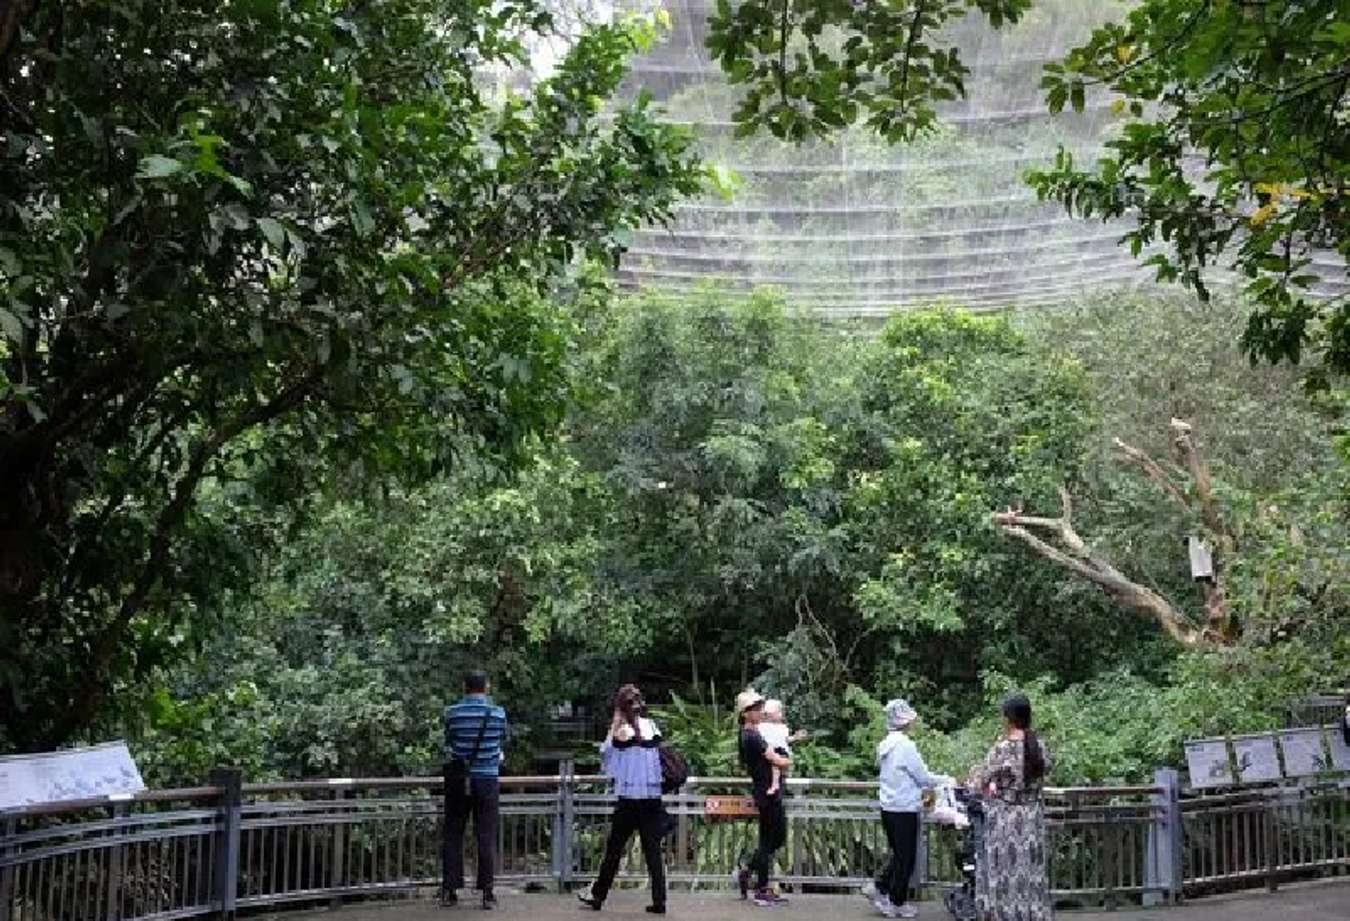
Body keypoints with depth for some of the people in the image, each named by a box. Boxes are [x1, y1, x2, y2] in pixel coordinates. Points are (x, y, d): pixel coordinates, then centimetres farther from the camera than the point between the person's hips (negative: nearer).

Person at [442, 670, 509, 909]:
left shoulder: (452, 713, -6)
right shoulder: (498, 713, -5)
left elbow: (448, 743, 7)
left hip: (457, 780, 0)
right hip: (487, 779, 0)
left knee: (453, 835, 9)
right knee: (486, 837, 5)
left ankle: (449, 890, 9)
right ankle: (487, 892, 5)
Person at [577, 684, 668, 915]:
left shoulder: (621, 732, -9)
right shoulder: (653, 728, 4)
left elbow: (605, 757, 3)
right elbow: (658, 758, 11)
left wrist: (613, 729, 0)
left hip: (629, 800, -4)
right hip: (653, 799, 4)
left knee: (614, 849, 8)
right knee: (653, 850, 6)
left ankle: (598, 896, 19)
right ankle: (659, 901, 3)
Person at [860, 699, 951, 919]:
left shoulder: (885, 745, 7)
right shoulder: (906, 746, -18)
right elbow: (923, 777, -12)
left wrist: (921, 790, 22)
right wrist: (945, 780, 6)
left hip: (888, 808, 8)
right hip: (905, 810, -8)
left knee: (898, 854, 20)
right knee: (906, 858, 5)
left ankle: (879, 888, 16)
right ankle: (898, 903, 14)